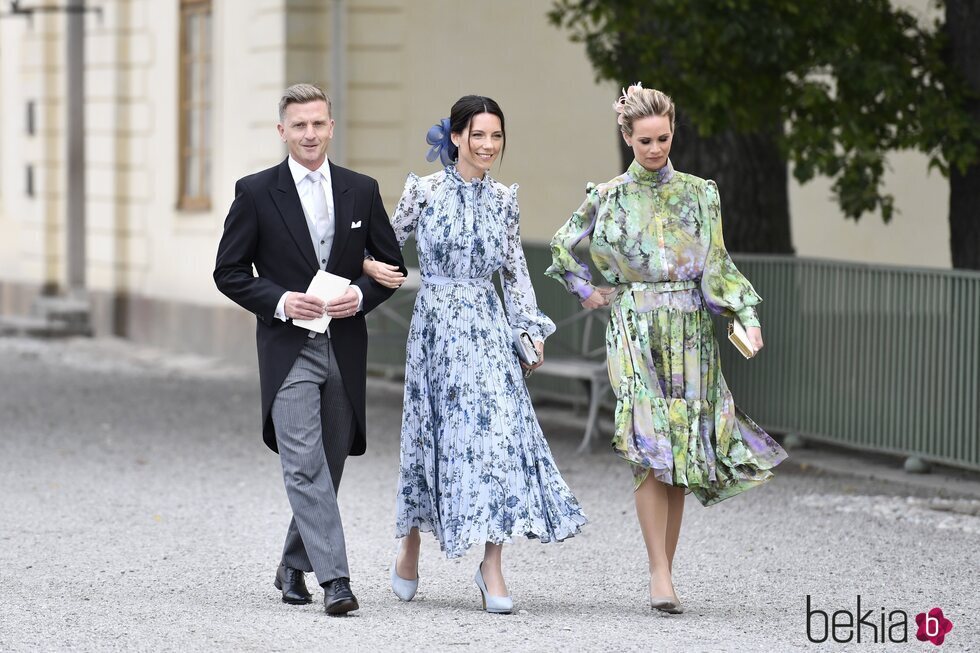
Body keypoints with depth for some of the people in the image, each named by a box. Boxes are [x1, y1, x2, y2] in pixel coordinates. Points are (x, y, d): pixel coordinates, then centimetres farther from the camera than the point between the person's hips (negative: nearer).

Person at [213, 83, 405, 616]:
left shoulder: (361, 191, 8)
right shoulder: (255, 192, -1)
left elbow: (391, 263, 13)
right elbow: (229, 271, 1)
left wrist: (361, 295, -7)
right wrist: (280, 301, -14)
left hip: (345, 346, 4)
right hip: (288, 348, -3)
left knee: (330, 463, 11)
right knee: (305, 464, -14)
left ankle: (294, 567, 28)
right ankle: (333, 578, -19)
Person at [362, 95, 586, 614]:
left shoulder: (503, 200, 8)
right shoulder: (424, 191, -2)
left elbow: (515, 270, 12)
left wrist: (532, 329, 6)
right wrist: (371, 266, -17)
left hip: (488, 328, 2)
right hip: (437, 324, -2)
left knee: (496, 430, -7)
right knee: (437, 432, 4)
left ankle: (492, 567, -4)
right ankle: (409, 547, 27)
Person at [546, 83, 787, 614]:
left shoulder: (698, 194, 8)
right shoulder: (608, 197, 4)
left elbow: (716, 266, 8)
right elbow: (563, 248, 18)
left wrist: (746, 315, -3)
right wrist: (586, 292, 7)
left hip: (689, 331, 2)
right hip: (634, 331, -2)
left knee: (683, 449, 1)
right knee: (649, 448, -13)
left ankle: (665, 566, 9)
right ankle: (660, 572, -16)